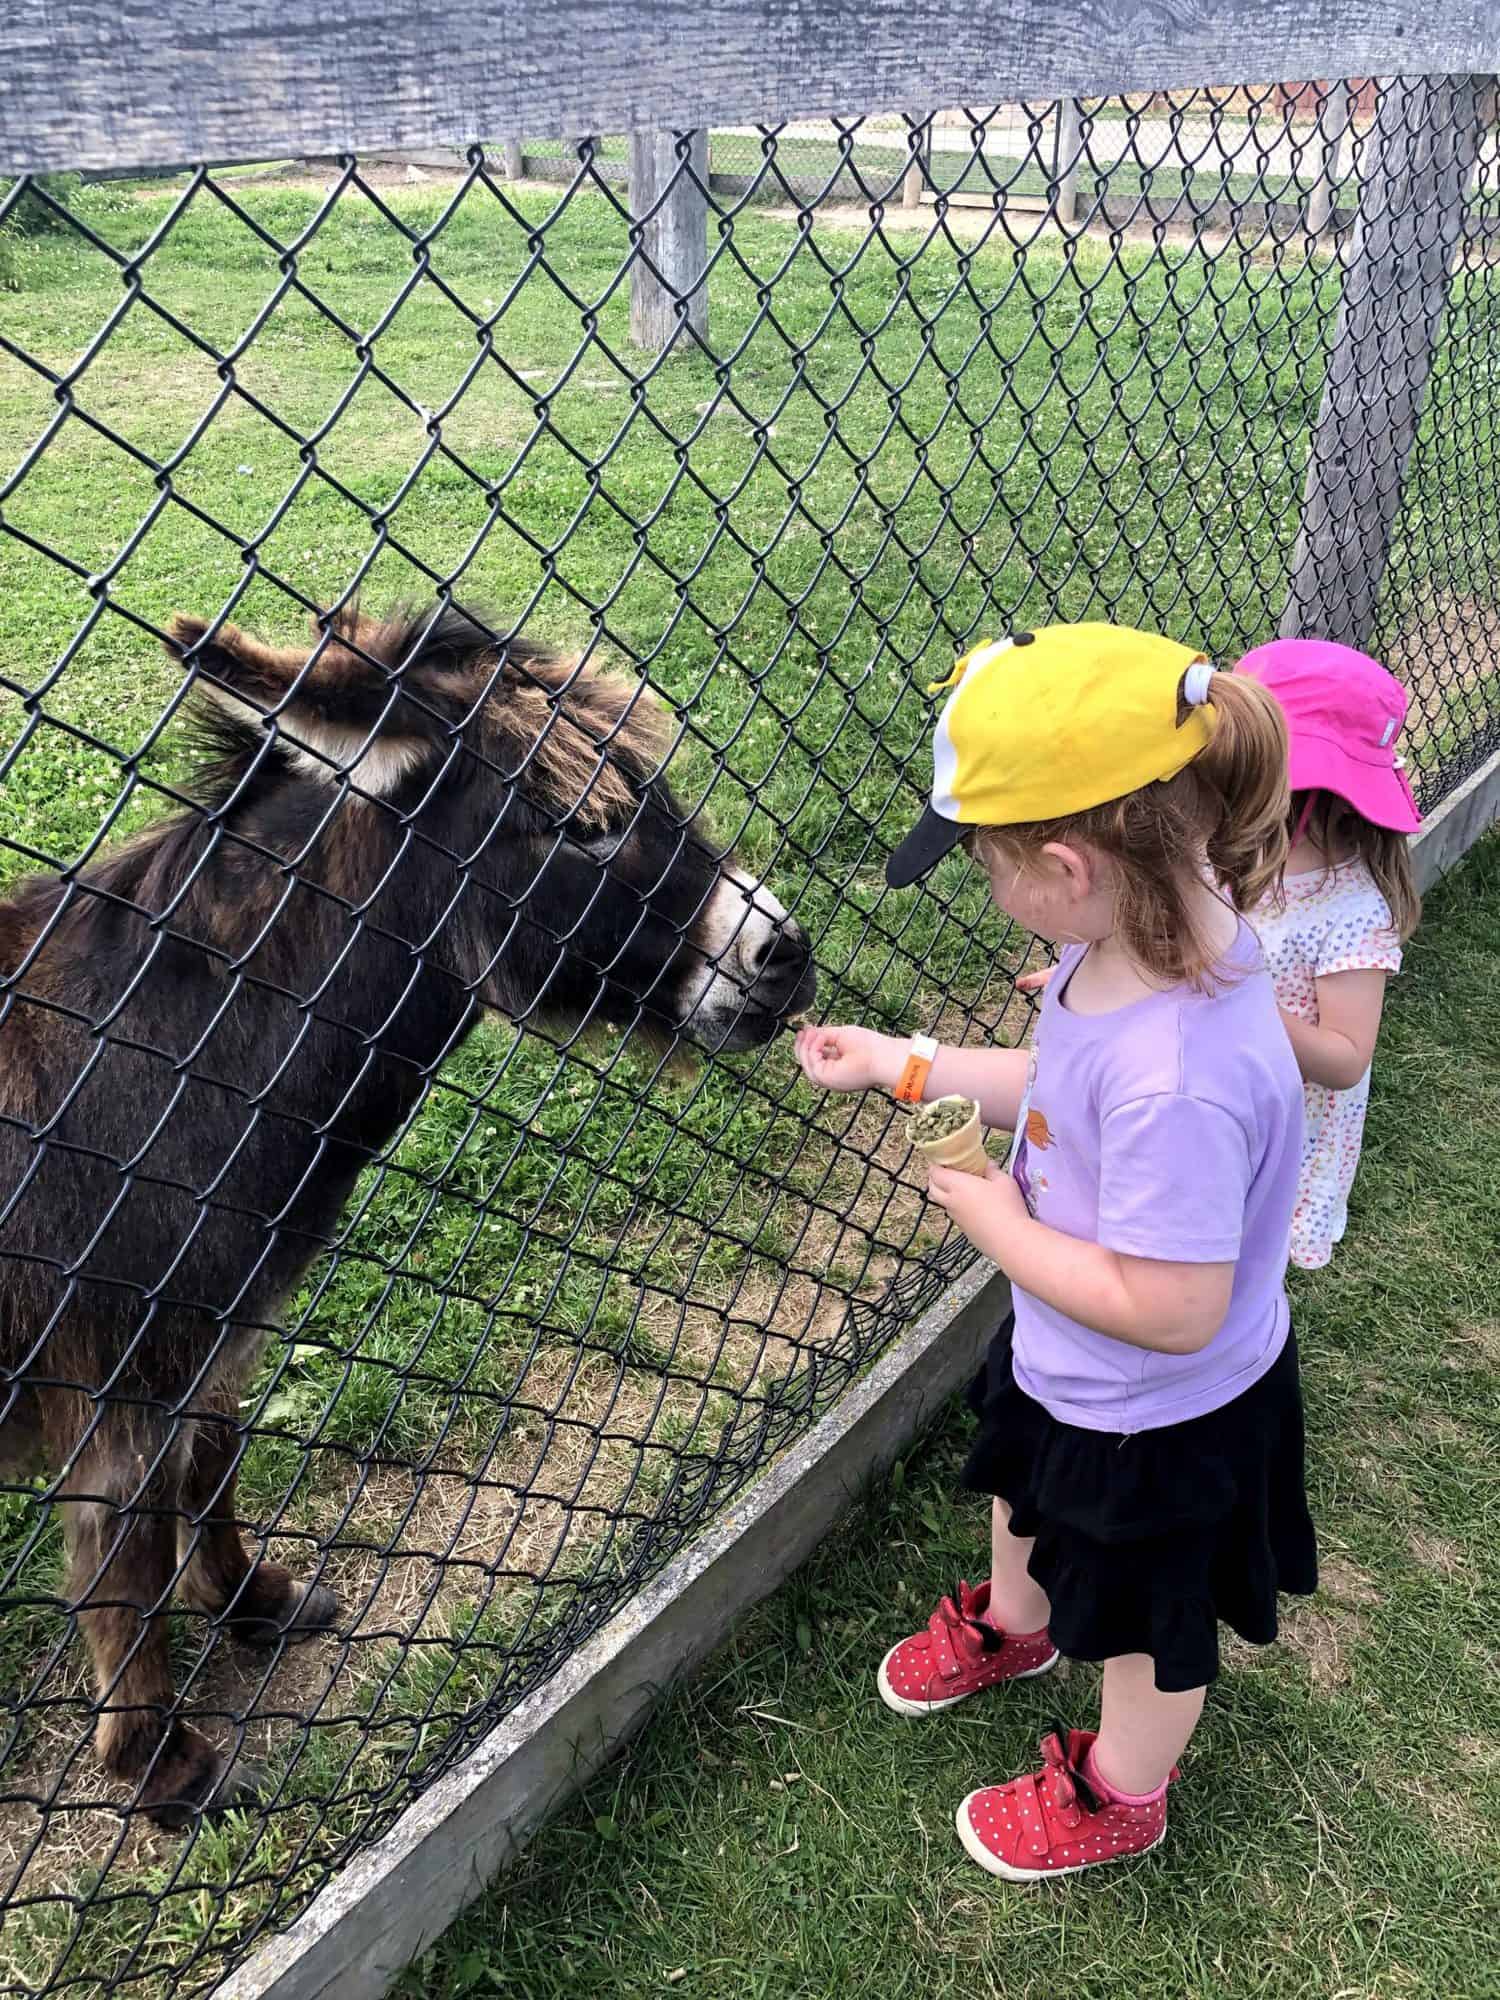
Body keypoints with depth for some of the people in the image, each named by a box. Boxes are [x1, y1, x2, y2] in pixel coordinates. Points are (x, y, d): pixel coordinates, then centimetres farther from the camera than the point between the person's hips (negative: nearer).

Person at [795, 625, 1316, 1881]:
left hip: (1157, 1416, -8)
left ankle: (1119, 1796, 55)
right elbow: (1062, 1089, 1)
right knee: (1027, 1494, 36)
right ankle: (1011, 1630, 70)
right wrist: (905, 1067, 1)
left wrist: (998, 1222, -25)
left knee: (1145, 1614, 23)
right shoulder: (1151, 932, -16)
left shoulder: (1180, 1077, -44)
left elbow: (1171, 1310, -36)